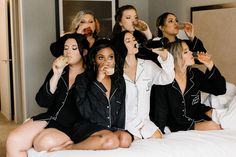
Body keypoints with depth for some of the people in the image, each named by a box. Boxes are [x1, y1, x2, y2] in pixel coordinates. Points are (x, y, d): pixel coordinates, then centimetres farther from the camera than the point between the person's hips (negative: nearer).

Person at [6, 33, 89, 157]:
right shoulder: (59, 70, 10)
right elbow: (42, 102, -2)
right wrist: (56, 76, -11)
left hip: (71, 127, -5)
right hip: (49, 118, 5)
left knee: (45, 142, -33)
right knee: (13, 140, -16)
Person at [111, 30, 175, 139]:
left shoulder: (148, 65, 6)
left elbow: (167, 79, -10)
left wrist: (164, 56, -26)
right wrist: (135, 126, -11)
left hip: (144, 121, 3)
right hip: (125, 123, -3)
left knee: (157, 137, -19)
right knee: (135, 139, -27)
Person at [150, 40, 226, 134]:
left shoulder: (195, 74, -3)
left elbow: (220, 90, 1)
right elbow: (160, 113, -16)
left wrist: (210, 66, -10)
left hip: (197, 117, 6)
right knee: (212, 126, -23)